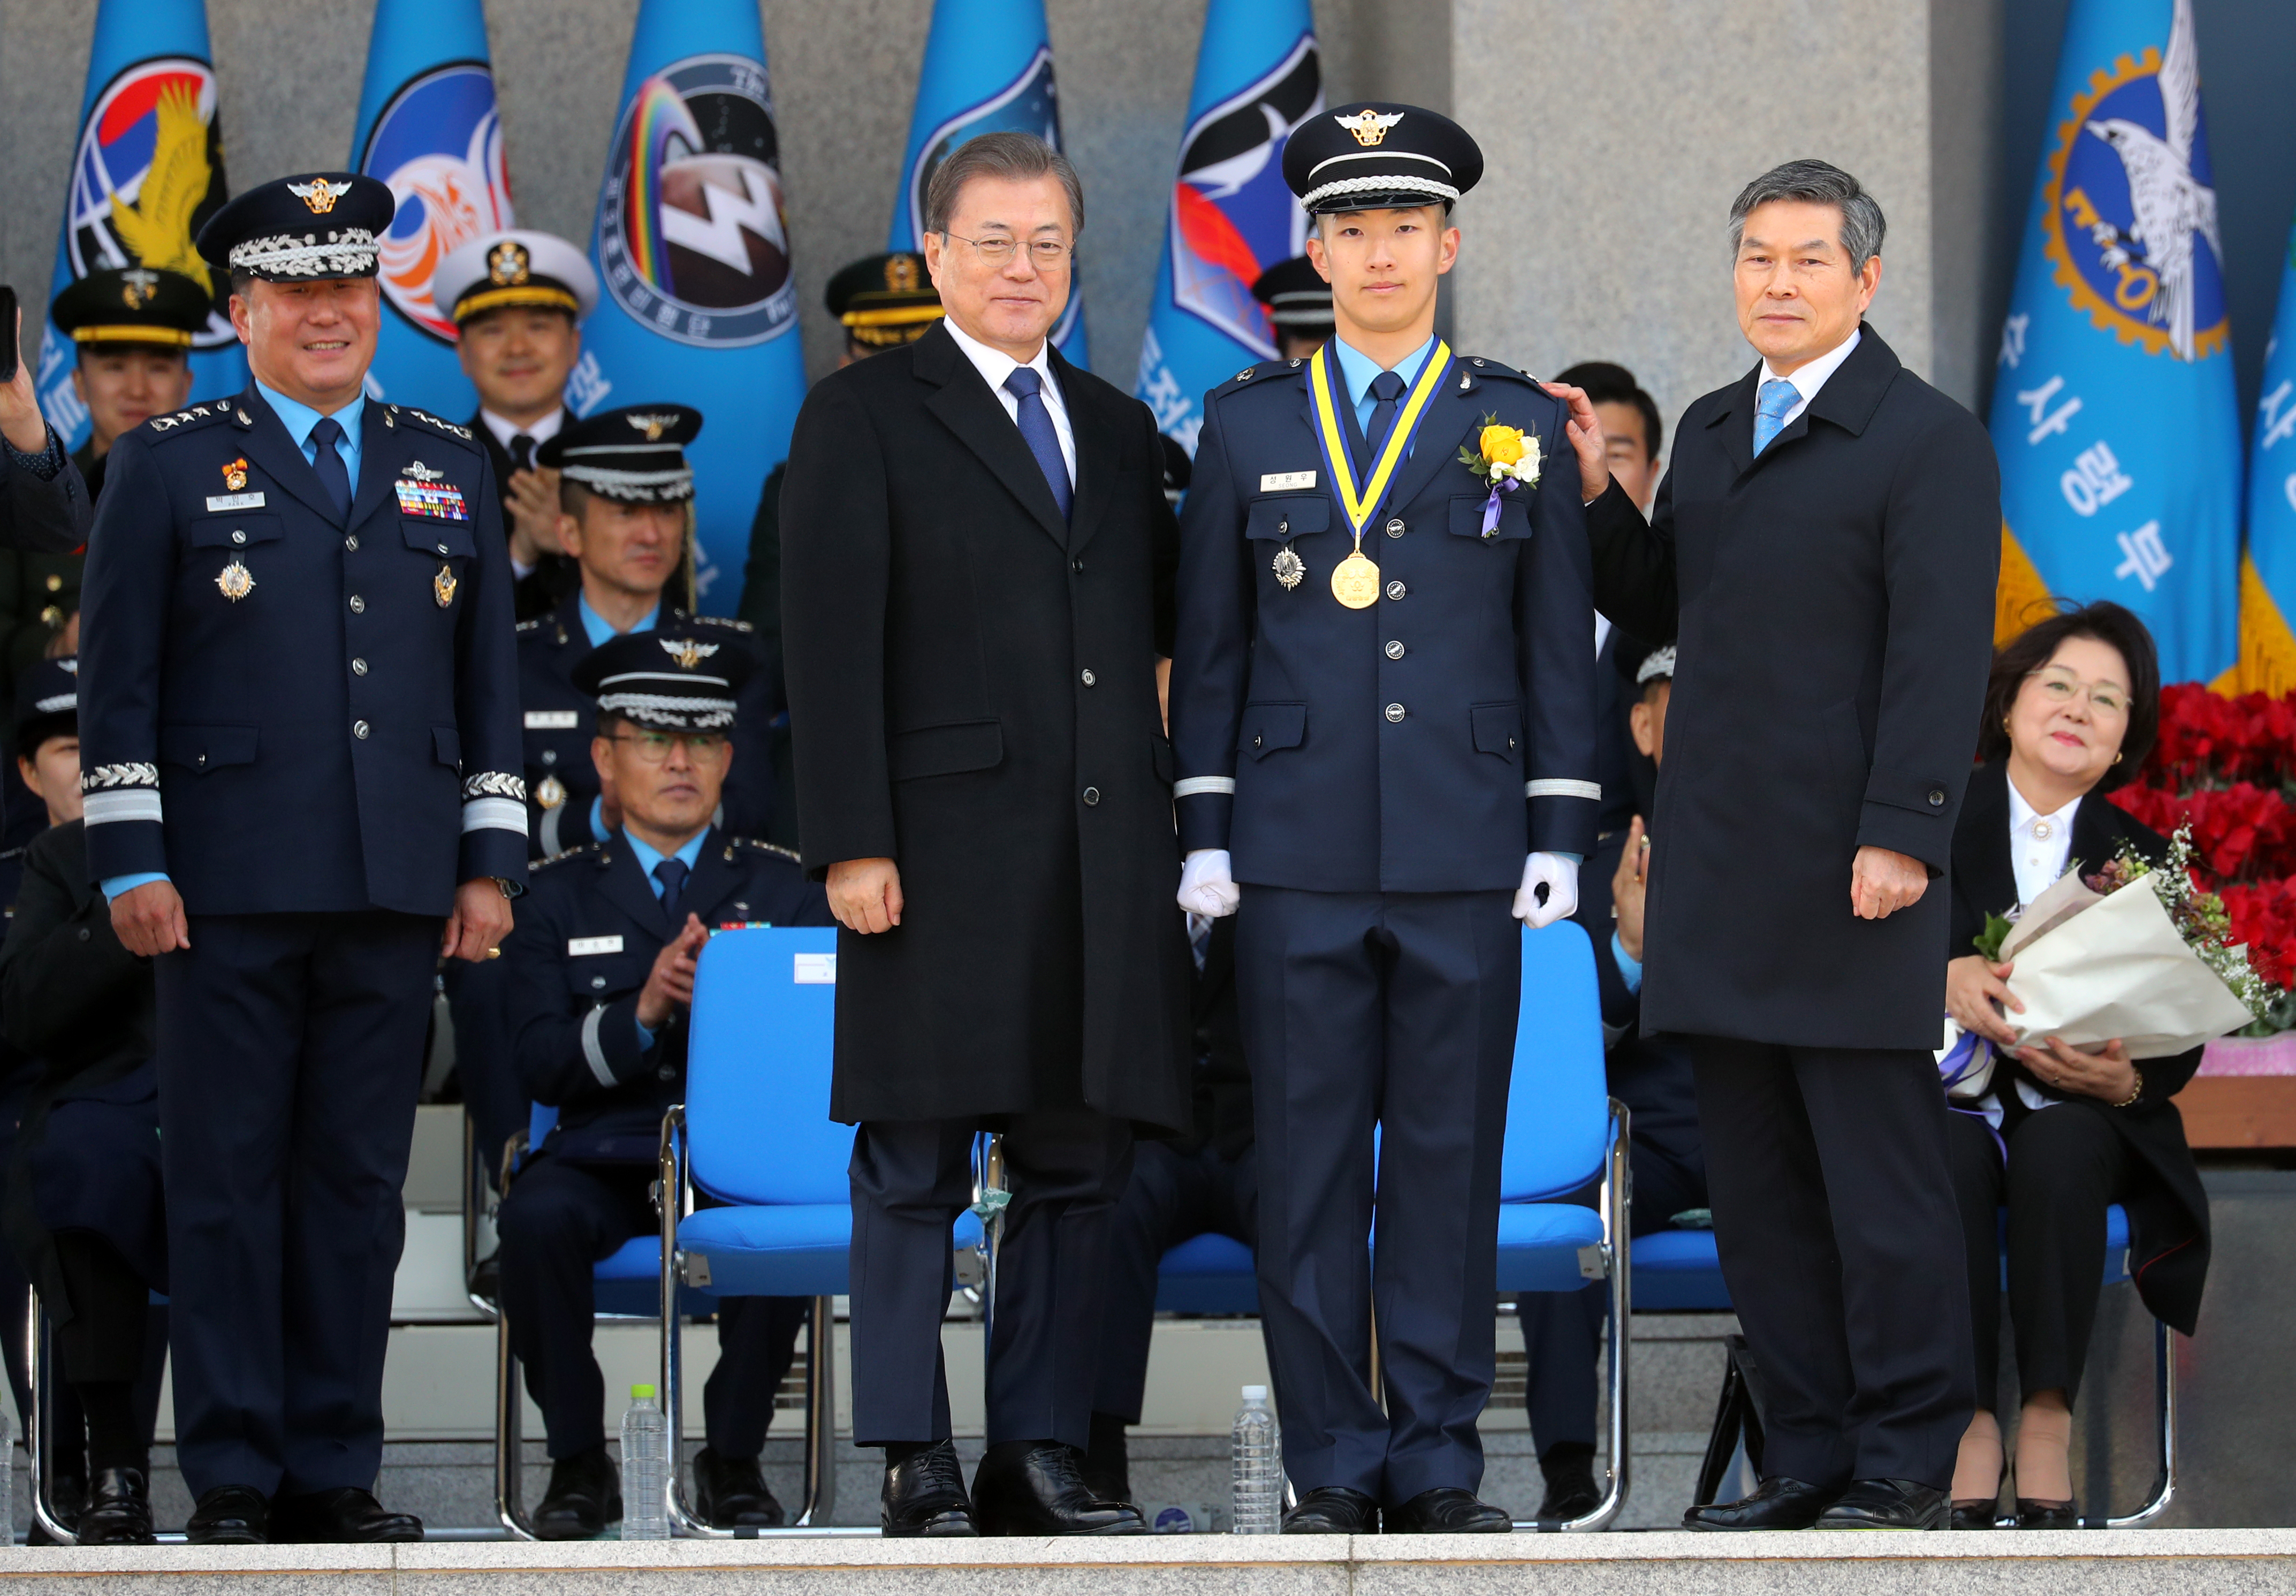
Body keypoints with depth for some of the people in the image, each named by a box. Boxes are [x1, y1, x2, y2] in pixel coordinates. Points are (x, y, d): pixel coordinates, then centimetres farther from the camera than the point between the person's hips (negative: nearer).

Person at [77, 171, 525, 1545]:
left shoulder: (451, 473, 15)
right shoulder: (168, 467, 6)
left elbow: (491, 684, 16)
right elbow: (118, 686, 2)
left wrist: (491, 862, 9)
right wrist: (132, 864, -5)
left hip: (396, 891, 3)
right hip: (229, 889, -3)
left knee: (361, 1180, 4)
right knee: (228, 1179, -2)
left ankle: (339, 1471, 9)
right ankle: (234, 1477, 2)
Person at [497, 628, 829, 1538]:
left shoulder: (782, 889, 16)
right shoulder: (558, 897, 13)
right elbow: (540, 1064, 1)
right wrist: (642, 1013, -16)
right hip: (602, 1156, 0)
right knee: (537, 1219, -34)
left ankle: (734, 1457, -14)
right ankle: (578, 1463, -14)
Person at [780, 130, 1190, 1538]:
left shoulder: (1119, 431, 19)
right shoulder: (864, 418, 3)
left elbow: (1164, 631, 19)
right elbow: (833, 646, -4)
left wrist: (1180, 838, 9)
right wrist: (851, 840, -13)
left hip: (1105, 857, 5)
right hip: (942, 852, -5)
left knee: (1081, 1168, 5)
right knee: (917, 1170, -2)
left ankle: (1041, 1458, 11)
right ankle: (917, 1466, 2)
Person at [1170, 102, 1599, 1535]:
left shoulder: (1522, 425, 7)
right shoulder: (1249, 424, 9)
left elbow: (1562, 648, 7)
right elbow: (1211, 643, 9)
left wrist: (1560, 837, 1)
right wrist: (1206, 830, 3)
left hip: (1466, 854, 0)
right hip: (1299, 859, 0)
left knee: (1451, 1158, 2)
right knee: (1309, 1161, 1)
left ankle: (1439, 1462, 7)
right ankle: (1332, 1469, 6)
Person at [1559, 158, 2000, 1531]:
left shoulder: (1929, 440, -5)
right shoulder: (1712, 432, 18)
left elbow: (1943, 656, -12)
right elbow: (1661, 611, 21)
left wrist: (1901, 836, -19)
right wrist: (1596, 497, 6)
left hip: (1847, 876, -7)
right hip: (1720, 874, 7)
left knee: (1882, 1177, -3)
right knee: (1758, 1184, 9)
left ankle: (1906, 1467, 2)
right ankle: (1809, 1455, 15)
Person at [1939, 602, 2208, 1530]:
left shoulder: (2141, 860, 11)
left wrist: (2123, 1079, -18)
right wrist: (1943, 978, -27)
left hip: (2080, 1117, 1)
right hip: (1946, 1099, -1)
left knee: (2059, 1149, -34)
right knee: (1956, 1157, -34)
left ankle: (2047, 1423, -36)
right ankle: (1971, 1428, -36)